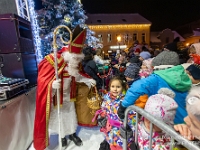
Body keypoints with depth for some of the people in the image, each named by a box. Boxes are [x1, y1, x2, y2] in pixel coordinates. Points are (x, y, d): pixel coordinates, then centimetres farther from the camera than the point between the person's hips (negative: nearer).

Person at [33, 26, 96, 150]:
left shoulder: (74, 63, -10)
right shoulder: (52, 61, -29)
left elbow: (76, 75, 6)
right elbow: (42, 80, -26)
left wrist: (87, 80, -8)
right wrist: (52, 84, -46)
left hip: (68, 94, 6)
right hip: (56, 96, -5)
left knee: (71, 113, 18)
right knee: (59, 115, 12)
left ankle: (72, 133, 42)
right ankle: (62, 136, 39)